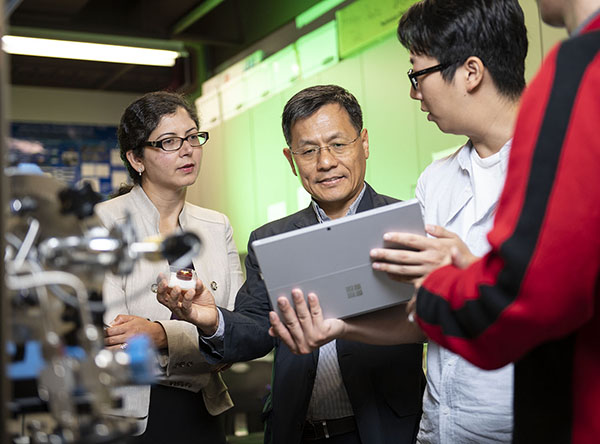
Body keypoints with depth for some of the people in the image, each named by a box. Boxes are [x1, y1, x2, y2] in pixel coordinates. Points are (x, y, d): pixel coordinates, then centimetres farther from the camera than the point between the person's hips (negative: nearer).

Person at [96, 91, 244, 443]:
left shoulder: (218, 227, 7)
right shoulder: (103, 222, -7)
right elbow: (112, 333, -17)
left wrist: (159, 334, -25)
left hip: (202, 412, 4)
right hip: (127, 414, -4)